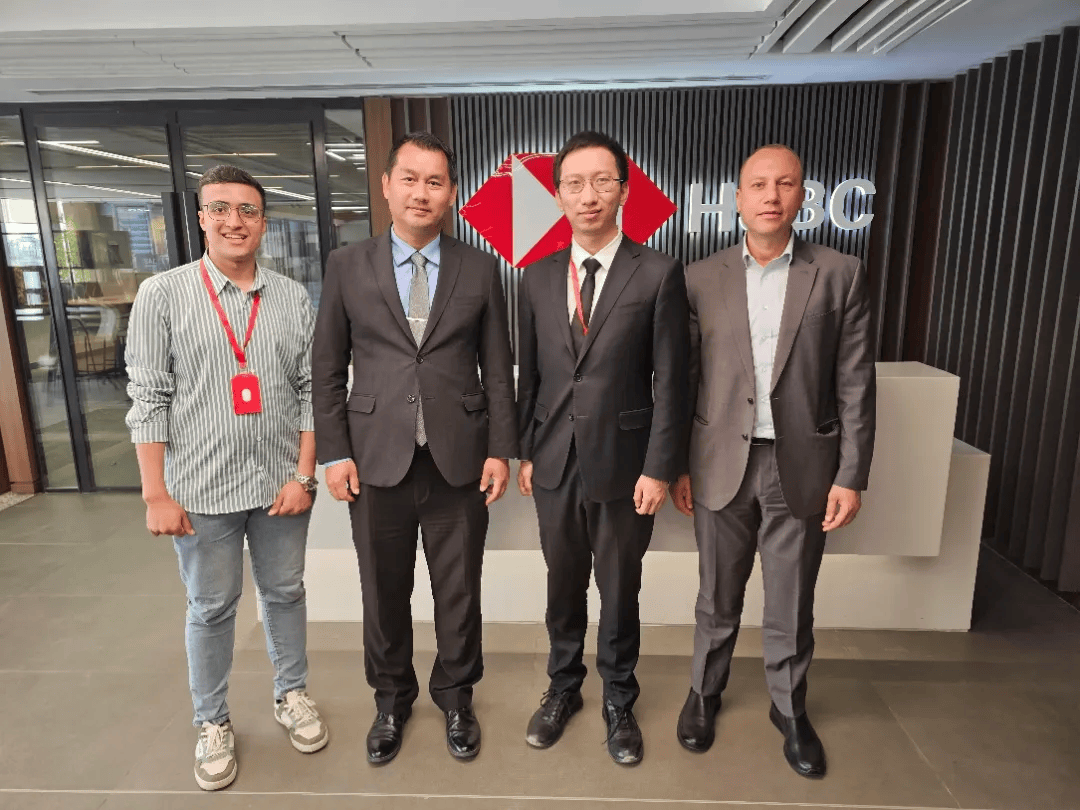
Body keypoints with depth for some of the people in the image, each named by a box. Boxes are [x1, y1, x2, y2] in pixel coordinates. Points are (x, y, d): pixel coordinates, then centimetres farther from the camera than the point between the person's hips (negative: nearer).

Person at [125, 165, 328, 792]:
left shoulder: (294, 299, 1)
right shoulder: (162, 295, -3)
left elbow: (310, 392, 1)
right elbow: (148, 400, -5)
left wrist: (304, 475, -4)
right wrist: (157, 494, -8)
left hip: (281, 484, 2)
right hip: (202, 488, -1)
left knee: (285, 592, 16)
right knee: (212, 608, 13)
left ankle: (293, 695, 38)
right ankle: (213, 723, 33)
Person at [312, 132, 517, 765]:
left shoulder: (480, 269, 2)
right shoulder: (347, 267, 2)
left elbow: (498, 371, 3)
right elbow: (327, 370, 4)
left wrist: (500, 450, -2)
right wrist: (334, 453, -2)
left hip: (460, 462, 0)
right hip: (377, 462, 1)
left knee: (459, 593, 13)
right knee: (384, 594, 14)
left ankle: (456, 696, 38)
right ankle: (392, 699, 39)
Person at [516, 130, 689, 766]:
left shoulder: (659, 273, -7)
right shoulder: (538, 278, 5)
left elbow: (671, 379, -7)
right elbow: (529, 373, 8)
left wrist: (659, 468, -10)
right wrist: (525, 451, 7)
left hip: (623, 463, -3)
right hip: (555, 463, 3)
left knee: (620, 593, 13)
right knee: (564, 587, 18)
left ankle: (619, 702, 36)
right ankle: (564, 687, 40)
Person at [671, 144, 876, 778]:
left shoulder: (841, 275, -1)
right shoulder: (701, 279, 1)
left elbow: (855, 386, -2)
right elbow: (683, 381, 2)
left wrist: (851, 476, -5)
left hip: (802, 465, 0)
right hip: (722, 464, 1)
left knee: (792, 606, 14)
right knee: (719, 599, 15)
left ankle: (790, 710, 37)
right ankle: (705, 694, 38)